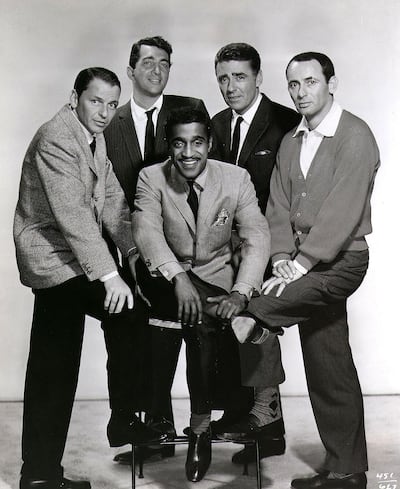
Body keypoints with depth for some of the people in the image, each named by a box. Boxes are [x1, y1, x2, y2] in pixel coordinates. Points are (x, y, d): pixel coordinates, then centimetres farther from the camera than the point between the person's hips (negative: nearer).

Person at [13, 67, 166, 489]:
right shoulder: (56, 139, -18)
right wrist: (108, 275, -31)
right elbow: (72, 214, -27)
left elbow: (111, 198, 10)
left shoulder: (95, 136, 12)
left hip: (73, 257, 9)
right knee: (129, 314, -10)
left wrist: (133, 251, 0)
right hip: (54, 258, -9)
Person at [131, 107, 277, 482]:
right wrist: (179, 277, -39)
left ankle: (200, 423, -11)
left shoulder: (236, 179, -3)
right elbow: (146, 230, -21)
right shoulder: (151, 178, -5)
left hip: (218, 283, 2)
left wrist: (240, 293, -28)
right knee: (201, 316, -33)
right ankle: (202, 420, -20)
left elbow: (256, 237, -10)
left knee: (203, 321, -30)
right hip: (167, 283, -1)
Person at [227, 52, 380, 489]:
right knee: (329, 369, 10)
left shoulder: (355, 135, -10)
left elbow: (343, 209, -19)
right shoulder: (290, 142, 13)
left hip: (340, 260, -6)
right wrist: (283, 259, -9)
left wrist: (300, 266, -22)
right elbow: (278, 207, 6)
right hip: (304, 264, 6)